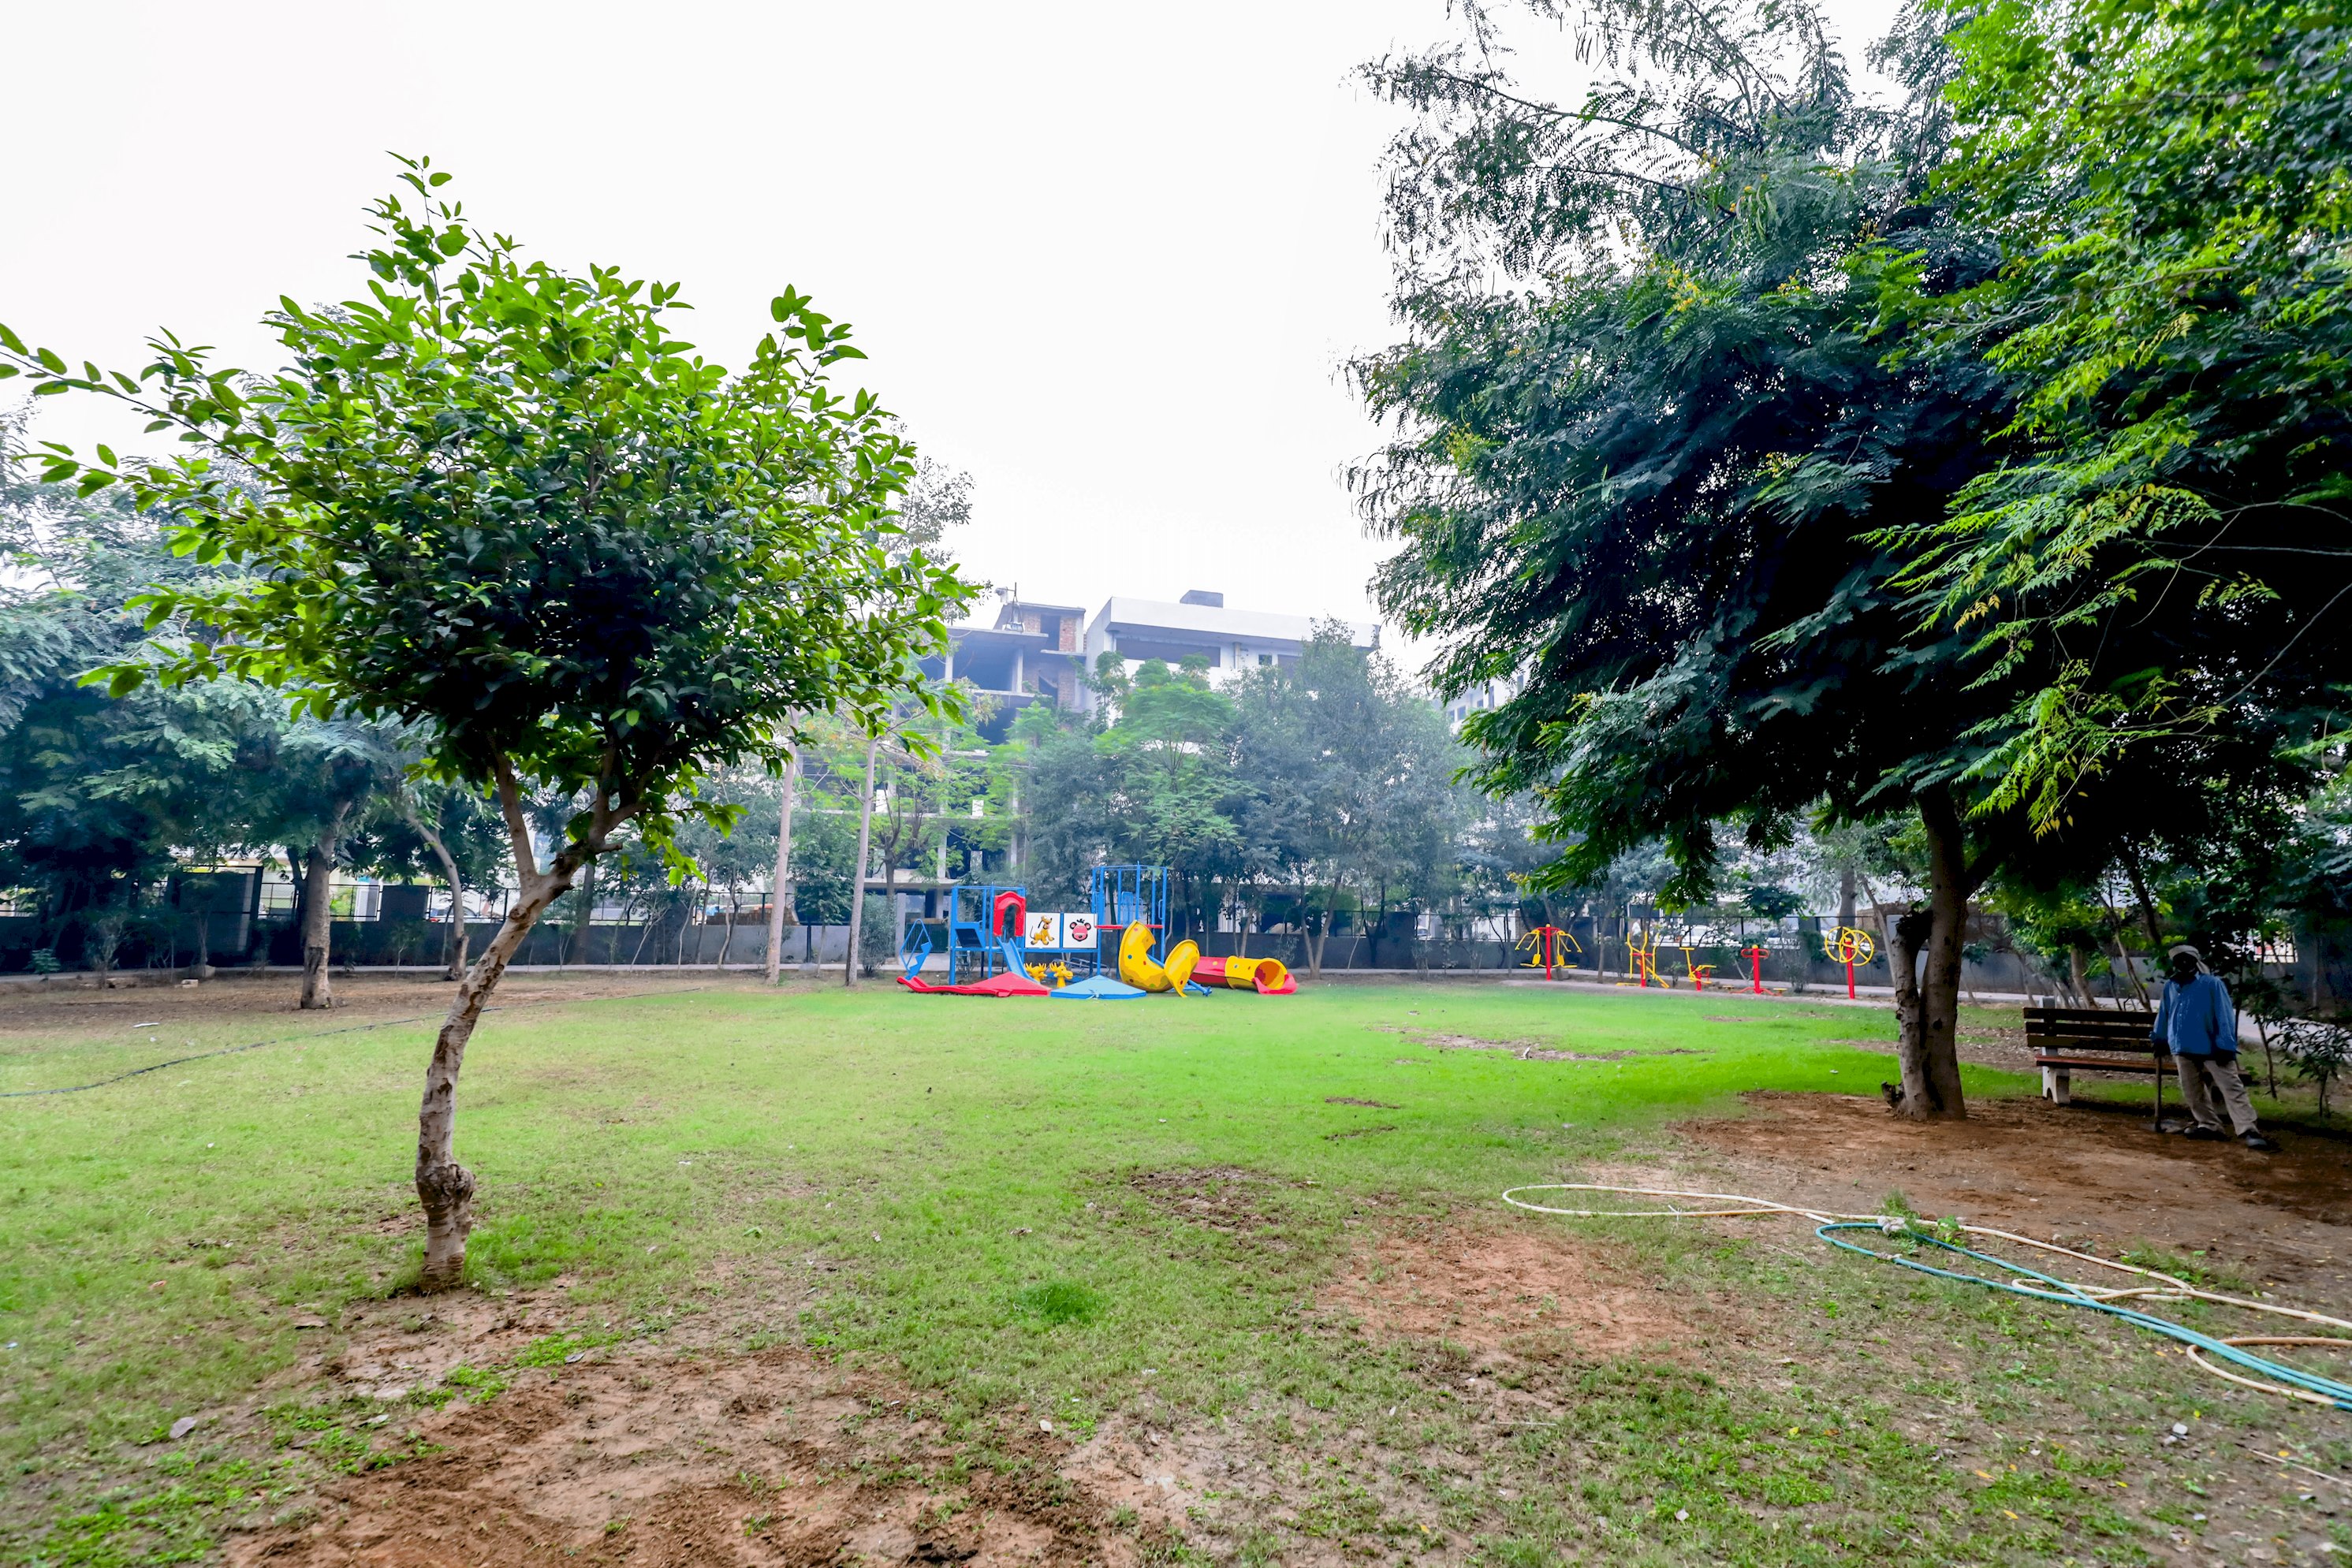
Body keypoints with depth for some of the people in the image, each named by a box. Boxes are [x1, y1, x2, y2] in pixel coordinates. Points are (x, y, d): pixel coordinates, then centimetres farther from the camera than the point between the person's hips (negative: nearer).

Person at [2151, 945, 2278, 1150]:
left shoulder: (2212, 984, -9)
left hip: (2212, 1048, -6)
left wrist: (2225, 1046, -16)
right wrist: (2159, 1039, 26)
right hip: (2184, 1049, 6)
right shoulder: (2170, 986, 7)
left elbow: (2224, 1015, -12)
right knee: (2192, 1091, 11)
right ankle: (2209, 1125, 21)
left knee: (2232, 1089, -8)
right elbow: (2164, 1015, 19)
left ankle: (2248, 1131, -12)